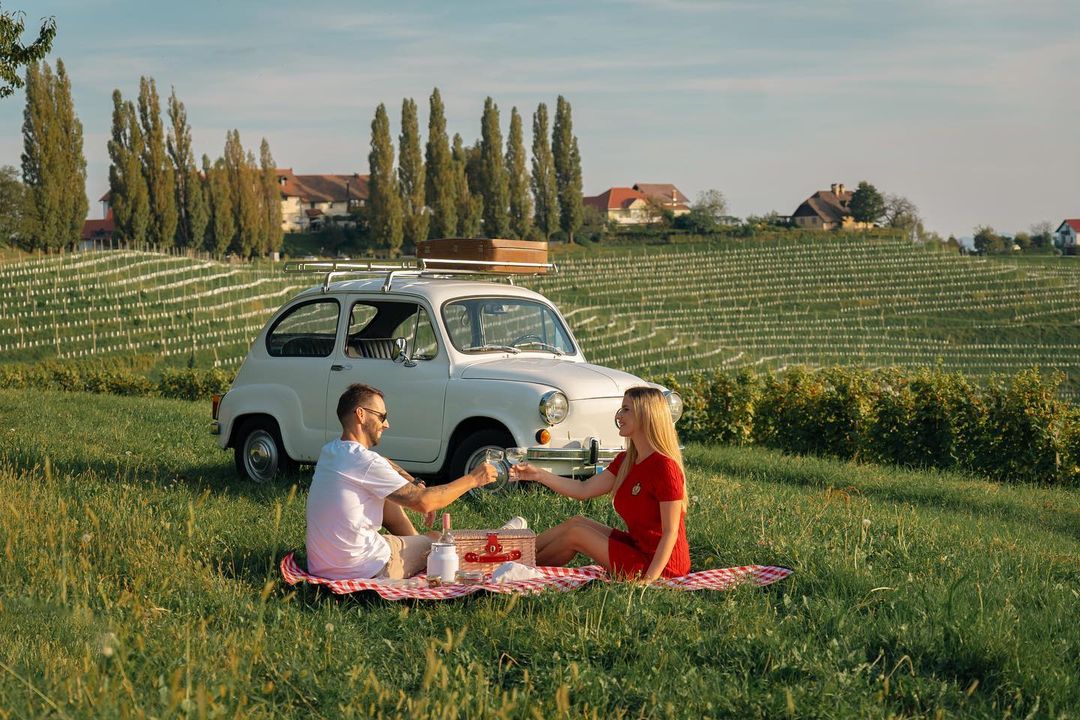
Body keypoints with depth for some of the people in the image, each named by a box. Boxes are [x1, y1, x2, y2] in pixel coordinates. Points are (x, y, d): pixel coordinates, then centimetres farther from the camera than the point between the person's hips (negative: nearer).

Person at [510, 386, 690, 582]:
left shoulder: (665, 467, -21)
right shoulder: (625, 461, 8)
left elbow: (670, 532, -22)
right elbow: (584, 490, 8)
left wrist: (649, 579, -27)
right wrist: (539, 475, 0)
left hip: (659, 564, -9)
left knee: (576, 533, -4)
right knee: (576, 522, 6)